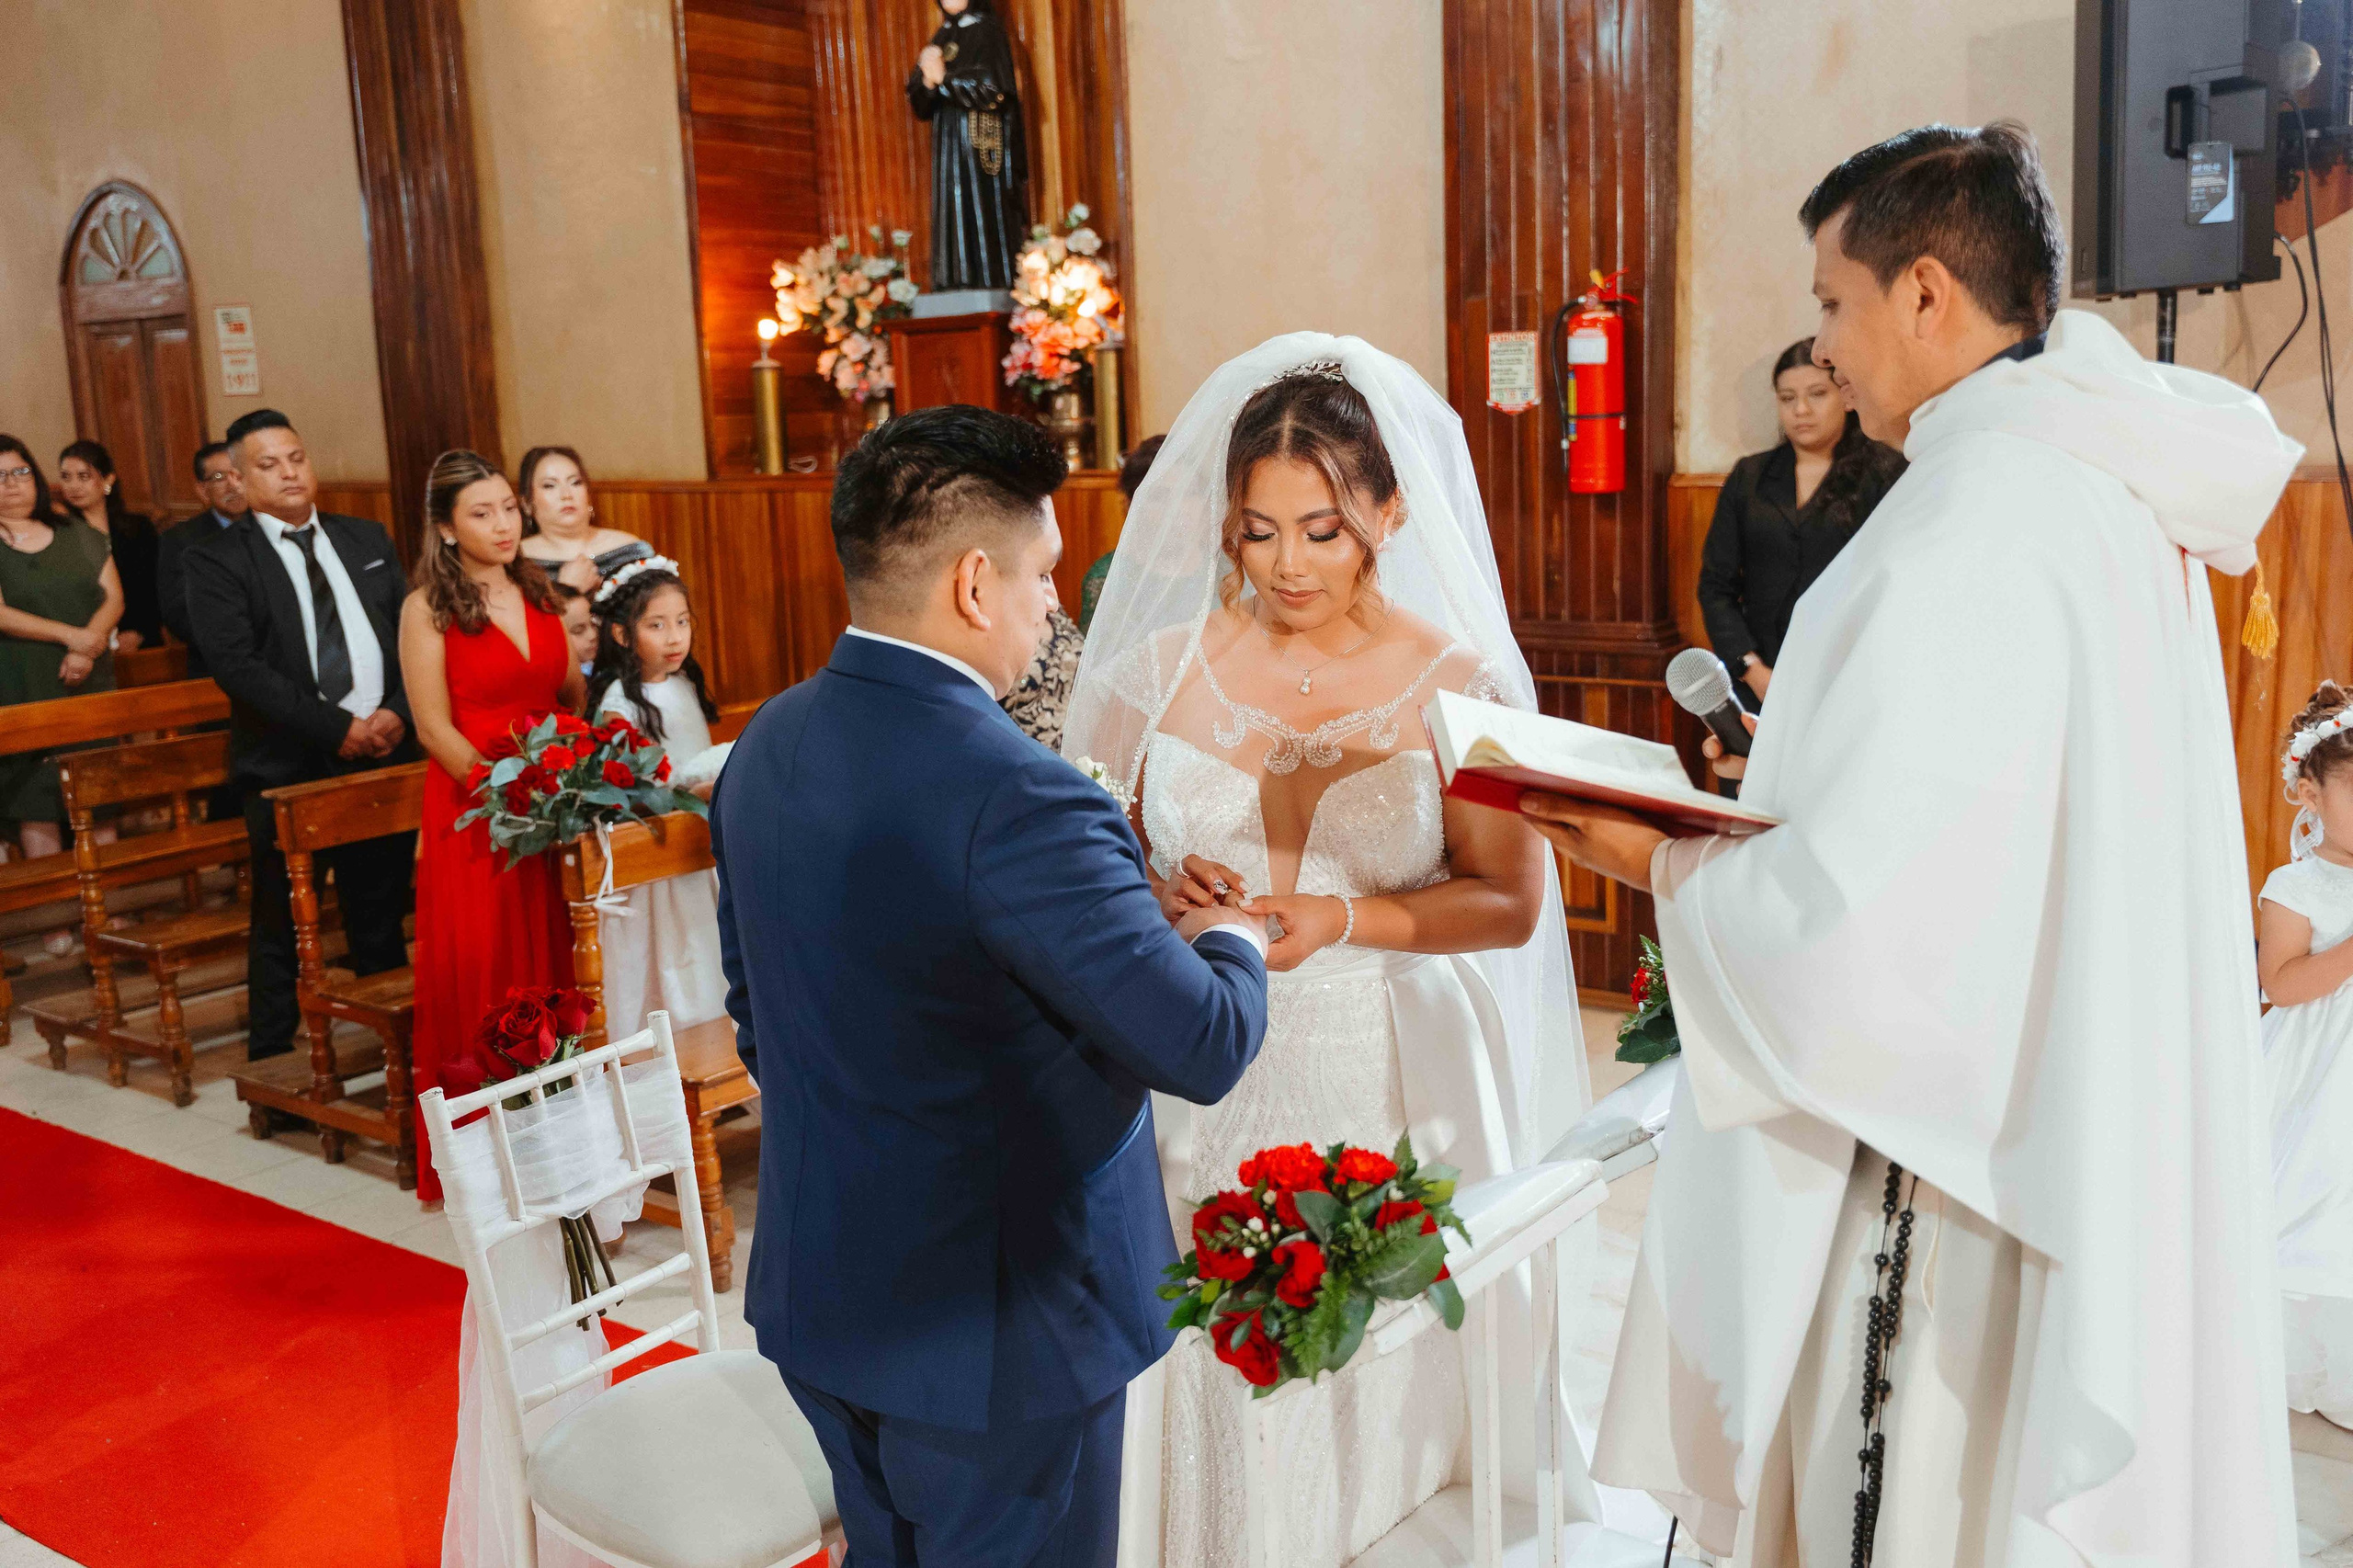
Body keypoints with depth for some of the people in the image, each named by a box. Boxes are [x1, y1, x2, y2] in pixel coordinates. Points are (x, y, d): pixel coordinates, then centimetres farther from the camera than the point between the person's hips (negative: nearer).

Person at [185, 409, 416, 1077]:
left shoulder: (367, 540, 13)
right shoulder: (215, 559, -2)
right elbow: (236, 664, -13)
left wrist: (398, 712, -7)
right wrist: (337, 729, -17)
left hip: (385, 755, 4)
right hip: (287, 766, -3)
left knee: (382, 919, 12)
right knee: (282, 927, 4)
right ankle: (272, 1066, 15)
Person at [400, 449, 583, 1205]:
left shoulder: (538, 594, 11)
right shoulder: (428, 607, -4)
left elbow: (574, 697, 14)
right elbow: (436, 727, -9)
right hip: (473, 814, -5)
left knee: (557, 970, 8)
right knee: (485, 979, 0)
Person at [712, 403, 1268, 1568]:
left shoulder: (765, 745, -2)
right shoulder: (1017, 799, -29)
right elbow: (1204, 1047, -23)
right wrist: (1229, 944, -2)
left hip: (815, 1294, 7)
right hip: (992, 1329, -7)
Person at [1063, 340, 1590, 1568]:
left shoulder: (1460, 685, -3)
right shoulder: (1163, 668, 2)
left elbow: (1509, 904, -2)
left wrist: (1341, 920, -17)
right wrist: (1158, 893, -13)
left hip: (1389, 1085, -1)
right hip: (1202, 1085, 2)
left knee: (1375, 1390, 8)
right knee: (1214, 1390, 8)